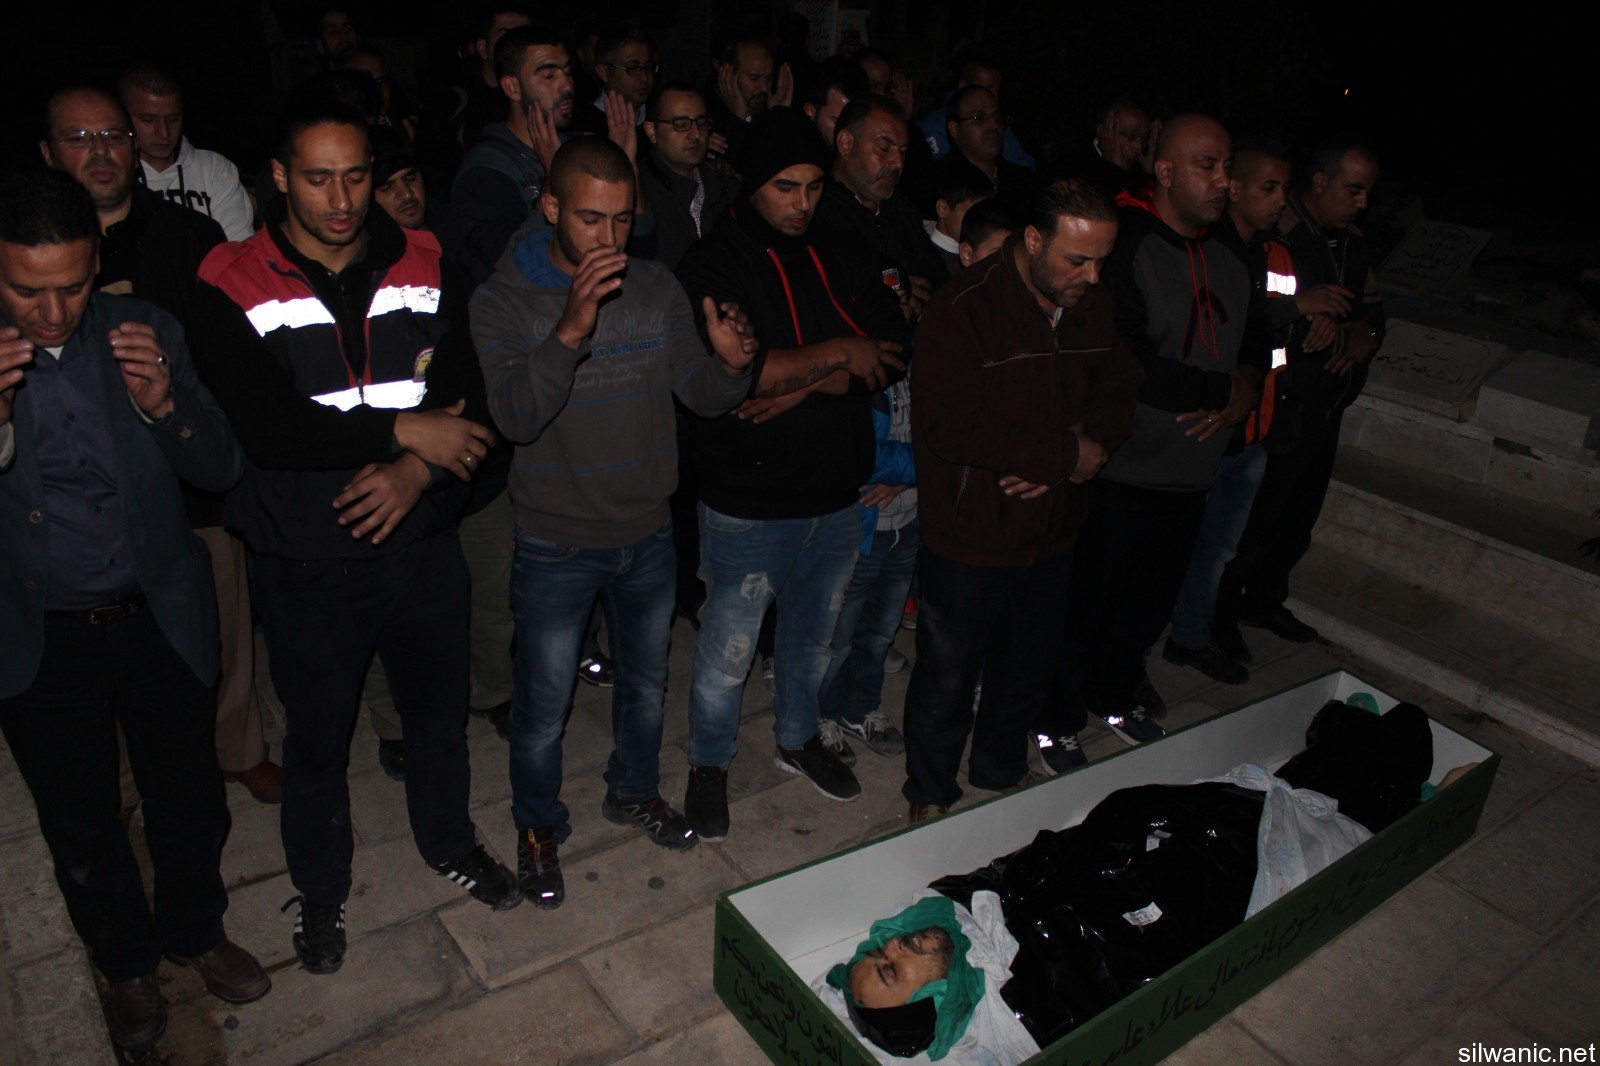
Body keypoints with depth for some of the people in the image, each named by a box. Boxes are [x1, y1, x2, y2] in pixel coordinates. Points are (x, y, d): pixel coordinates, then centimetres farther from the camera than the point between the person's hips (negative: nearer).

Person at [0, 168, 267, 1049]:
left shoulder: (142, 333, -9)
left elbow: (222, 470, -6)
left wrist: (163, 403, -25)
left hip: (158, 622, 1)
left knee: (190, 802, 17)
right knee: (80, 827, 17)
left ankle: (195, 931, 45)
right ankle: (126, 961, 44)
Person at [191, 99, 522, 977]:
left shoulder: (421, 266, -2)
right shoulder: (234, 288, -12)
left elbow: (467, 394, -7)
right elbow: (264, 426, -24)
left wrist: (416, 470, -24)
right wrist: (404, 430, -24)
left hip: (421, 544, 3)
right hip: (306, 565, -2)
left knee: (440, 710, 21)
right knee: (316, 739, 17)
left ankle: (449, 841, 49)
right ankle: (320, 888, 43)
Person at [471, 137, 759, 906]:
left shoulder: (657, 290, -5)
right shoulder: (503, 301, -15)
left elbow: (703, 398, -5)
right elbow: (516, 416, -29)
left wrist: (732, 364, -29)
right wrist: (570, 331, -45)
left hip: (649, 533, 4)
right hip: (556, 545, -4)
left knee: (645, 682, 24)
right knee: (544, 705, 13)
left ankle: (635, 791, 50)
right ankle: (538, 826, 39)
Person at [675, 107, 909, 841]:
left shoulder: (845, 261, 5)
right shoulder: (712, 268, -11)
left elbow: (892, 349, -6)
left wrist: (803, 386, -20)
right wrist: (836, 354, -19)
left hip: (838, 496, 5)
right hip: (747, 504, -5)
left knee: (813, 636, 23)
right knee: (728, 653, 9)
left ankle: (798, 740, 48)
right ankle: (709, 765, 34)